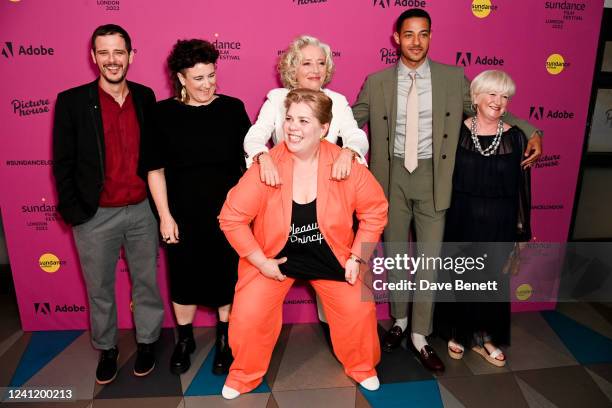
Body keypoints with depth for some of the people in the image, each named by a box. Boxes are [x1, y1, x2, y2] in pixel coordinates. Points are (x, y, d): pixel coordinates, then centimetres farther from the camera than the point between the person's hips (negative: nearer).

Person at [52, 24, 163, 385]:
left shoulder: (145, 97, 3)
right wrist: (73, 212, -5)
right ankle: (106, 350, 36)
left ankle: (148, 342, 35)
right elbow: (63, 163, -2)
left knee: (146, 281, 14)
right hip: (95, 216, -1)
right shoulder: (72, 101, -5)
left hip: (143, 210, 2)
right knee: (99, 289, 14)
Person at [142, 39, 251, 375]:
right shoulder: (164, 113, -4)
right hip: (183, 214, 0)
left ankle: (224, 340, 35)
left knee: (226, 274, 12)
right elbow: (155, 168, -2)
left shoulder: (232, 108, -4)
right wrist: (165, 215, -6)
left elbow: (249, 156, 2)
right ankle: (184, 339, 37)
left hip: (227, 212, 0)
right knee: (183, 275, 13)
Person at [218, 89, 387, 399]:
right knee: (247, 318, -5)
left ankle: (362, 367, 33)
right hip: (275, 256, -1)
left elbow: (375, 211, -6)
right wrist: (261, 261, -14)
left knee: (358, 312, 0)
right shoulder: (267, 166, -23)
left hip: (331, 256, 1)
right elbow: (231, 217, -16)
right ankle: (244, 375, 26)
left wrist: (357, 257, -9)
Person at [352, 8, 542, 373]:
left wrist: (531, 131, -4)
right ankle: (400, 321, 33)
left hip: (433, 177, 0)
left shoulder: (453, 78, 2)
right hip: (392, 175, 1)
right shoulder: (376, 82, 1)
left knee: (430, 257, 3)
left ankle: (420, 336, 19)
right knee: (395, 254, 12)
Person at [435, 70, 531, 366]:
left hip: (499, 223, 1)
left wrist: (523, 230, 3)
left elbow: (522, 187, 1)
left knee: (494, 280, 12)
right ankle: (457, 333, 33)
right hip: (462, 219, -1)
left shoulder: (516, 138, -3)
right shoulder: (457, 131, -5)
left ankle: (485, 337, 33)